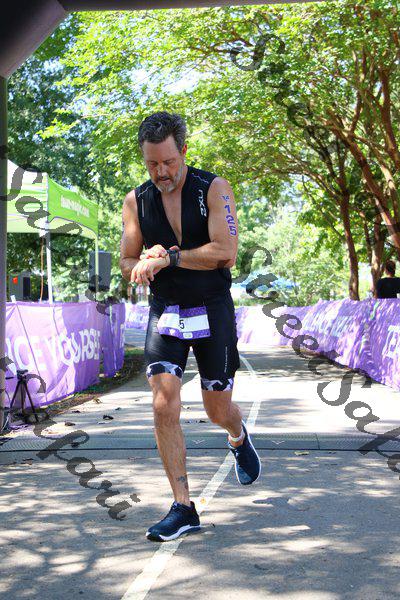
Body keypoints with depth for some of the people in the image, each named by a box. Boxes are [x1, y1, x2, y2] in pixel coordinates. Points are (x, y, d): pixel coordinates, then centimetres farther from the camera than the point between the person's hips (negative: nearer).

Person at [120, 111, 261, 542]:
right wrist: (144, 266, -16)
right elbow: (127, 263, 7)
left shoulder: (214, 188, -7)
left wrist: (170, 257, -20)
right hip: (164, 313, 2)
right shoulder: (136, 201, 3)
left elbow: (226, 252, -17)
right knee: (164, 407, -12)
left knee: (218, 411, 8)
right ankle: (183, 508, -1)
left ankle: (239, 438, 46)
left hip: (212, 312, -2)